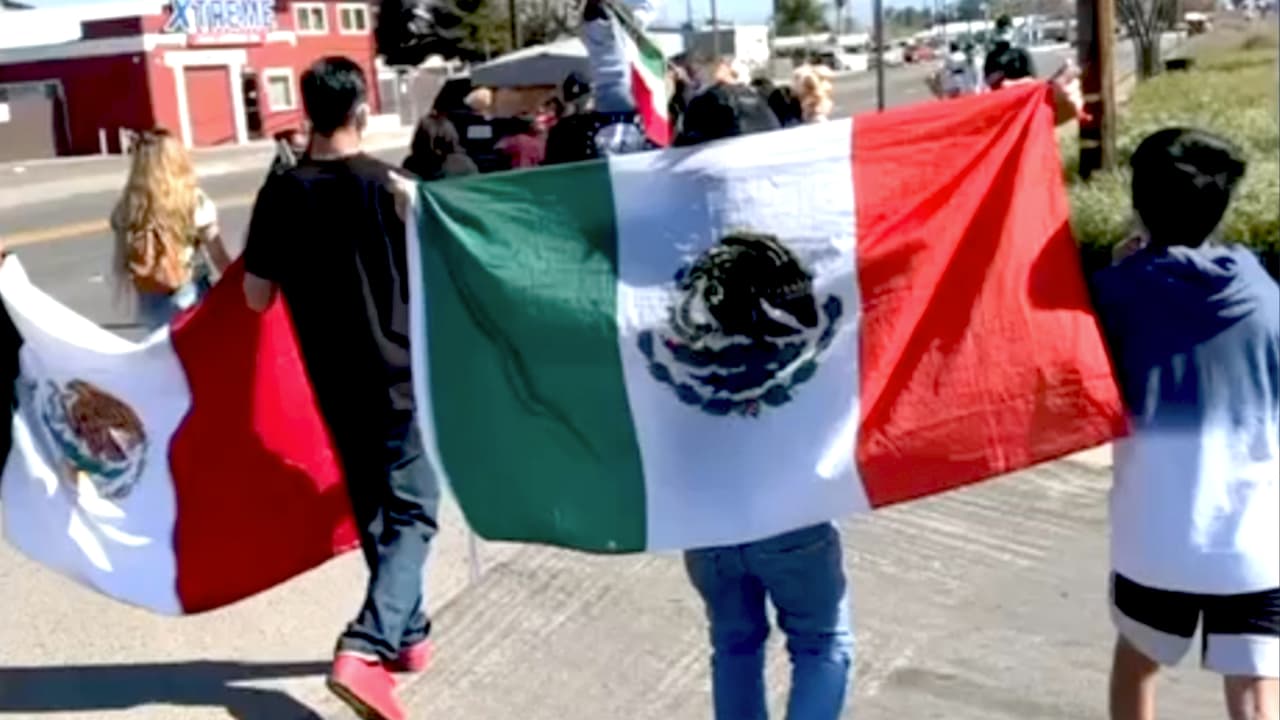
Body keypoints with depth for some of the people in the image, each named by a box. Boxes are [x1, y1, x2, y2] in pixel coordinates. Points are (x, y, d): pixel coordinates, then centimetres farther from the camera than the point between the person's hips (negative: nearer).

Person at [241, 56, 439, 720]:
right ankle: (366, 649, -14)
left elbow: (256, 296, 1)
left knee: (373, 510, 18)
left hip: (334, 382, 4)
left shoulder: (281, 193, -3)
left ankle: (408, 633, 30)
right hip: (402, 375, -4)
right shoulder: (388, 184, -12)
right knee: (412, 511, 2)